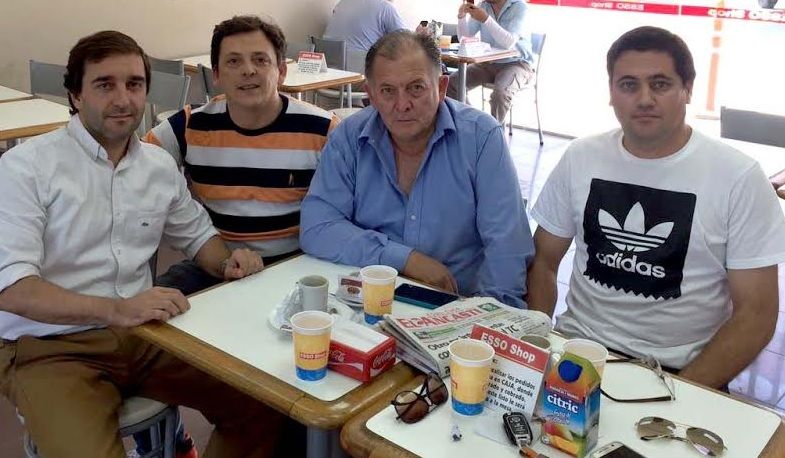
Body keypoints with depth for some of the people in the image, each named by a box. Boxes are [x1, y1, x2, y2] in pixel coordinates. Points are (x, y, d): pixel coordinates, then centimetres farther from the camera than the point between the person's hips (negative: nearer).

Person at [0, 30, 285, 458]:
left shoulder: (161, 165, 8)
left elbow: (196, 233, 22)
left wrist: (229, 262, -1)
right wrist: (116, 310, -32)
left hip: (141, 334, 5)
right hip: (49, 348, -4)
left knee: (259, 404, -6)